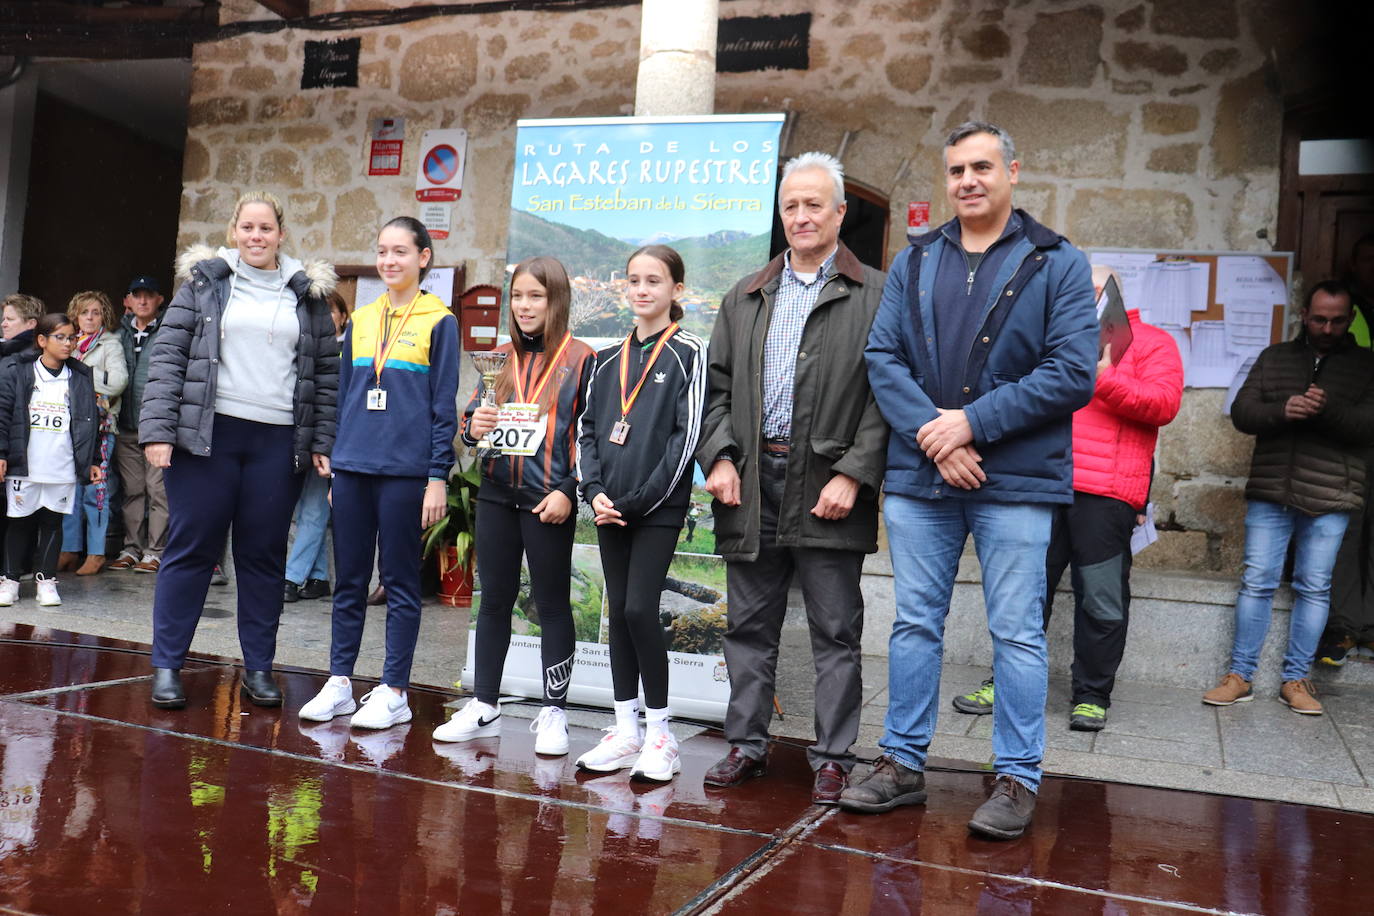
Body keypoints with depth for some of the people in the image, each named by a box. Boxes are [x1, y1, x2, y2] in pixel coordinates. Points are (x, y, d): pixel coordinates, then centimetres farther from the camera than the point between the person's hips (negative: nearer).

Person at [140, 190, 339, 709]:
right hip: (208, 435, -1)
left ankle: (258, 668, 16)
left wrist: (323, 443, 3)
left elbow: (328, 373, 10)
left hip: (279, 442, 1)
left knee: (264, 555, 7)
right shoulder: (204, 282, 7)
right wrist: (158, 429, -7)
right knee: (191, 549, 2)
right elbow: (168, 355, 2)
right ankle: (167, 666, 12)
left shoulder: (307, 295, 11)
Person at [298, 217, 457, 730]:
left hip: (405, 470, -5)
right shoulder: (360, 320, 13)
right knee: (349, 580, 10)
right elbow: (345, 394, 17)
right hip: (352, 468, 5)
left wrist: (438, 476, -9)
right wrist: (336, 463, 14)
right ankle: (339, 683, 20)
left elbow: (444, 405, -3)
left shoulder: (438, 322, -1)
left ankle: (393, 692, 12)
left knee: (400, 582, 4)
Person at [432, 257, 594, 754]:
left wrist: (568, 491, -13)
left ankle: (553, 713, 14)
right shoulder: (500, 359, 12)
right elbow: (469, 419, 15)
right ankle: (483, 707, 21)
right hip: (496, 495, 5)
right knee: (494, 600, 11)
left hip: (548, 501, -5)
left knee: (552, 605, 4)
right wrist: (474, 426, -8)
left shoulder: (580, 359, -3)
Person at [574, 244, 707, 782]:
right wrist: (594, 491, -3)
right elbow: (587, 429, 13)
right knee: (618, 610, 7)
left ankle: (659, 733, 3)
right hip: (610, 509, 6)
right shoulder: (609, 360, 15)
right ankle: (626, 729, 16)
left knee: (639, 608, -11)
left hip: (658, 507, -5)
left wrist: (638, 500, -13)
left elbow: (686, 436, -9)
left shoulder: (688, 353, -2)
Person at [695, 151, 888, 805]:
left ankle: (833, 758, 16)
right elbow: (718, 384, 14)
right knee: (750, 626, 12)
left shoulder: (876, 296, 0)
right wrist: (719, 456, 0)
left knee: (836, 632, 4)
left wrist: (853, 474, -13)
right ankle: (746, 745, 25)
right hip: (752, 482, 4)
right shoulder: (745, 298, 15)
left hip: (828, 488, -4)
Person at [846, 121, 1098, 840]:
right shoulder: (913, 262, 11)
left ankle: (1017, 779, 17)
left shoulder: (1057, 263, 1)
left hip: (1016, 482, -3)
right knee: (915, 624, 11)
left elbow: (1073, 374, -8)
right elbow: (882, 358, 2)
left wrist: (972, 422, -14)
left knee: (1017, 633, 3)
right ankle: (902, 764, 23)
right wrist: (933, 435, -12)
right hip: (918, 477, 3)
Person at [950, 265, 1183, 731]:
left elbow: (1164, 404, -6)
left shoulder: (1151, 342, 9)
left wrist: (1105, 378, -15)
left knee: (1102, 599, 0)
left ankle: (1092, 696, 11)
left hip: (1104, 492, -4)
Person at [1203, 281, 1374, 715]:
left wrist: (1328, 410, -22)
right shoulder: (1274, 358, 12)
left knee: (1314, 588, 3)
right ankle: (1239, 676, 7)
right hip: (1270, 492, 1)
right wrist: (1282, 410, -17)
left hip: (1329, 498, -1)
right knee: (1256, 582, 1)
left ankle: (1296, 679, 13)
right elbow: (1241, 412, 3)